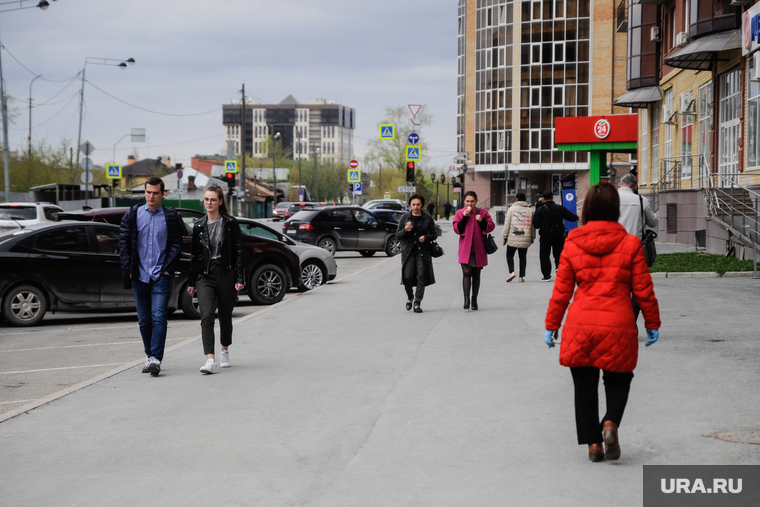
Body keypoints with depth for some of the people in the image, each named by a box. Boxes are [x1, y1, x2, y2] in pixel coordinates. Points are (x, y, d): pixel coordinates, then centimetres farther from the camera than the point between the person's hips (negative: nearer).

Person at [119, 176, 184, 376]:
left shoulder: (171, 216, 2)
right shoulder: (133, 215, 6)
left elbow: (176, 244, 3)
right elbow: (124, 242, 6)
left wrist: (168, 268, -5)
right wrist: (128, 268, -1)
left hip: (161, 277, -3)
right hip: (139, 277, 3)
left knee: (159, 317, -12)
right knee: (144, 320, 9)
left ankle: (156, 358, -15)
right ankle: (150, 356, 20)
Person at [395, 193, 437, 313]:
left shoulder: (428, 218, 4)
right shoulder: (405, 217, 4)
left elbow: (434, 234, 9)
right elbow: (397, 234, 6)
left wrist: (426, 238, -12)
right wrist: (405, 230, -15)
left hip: (423, 252, 0)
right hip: (408, 251, 0)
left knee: (421, 277, -5)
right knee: (407, 277, -7)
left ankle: (417, 303, 2)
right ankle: (409, 298, 21)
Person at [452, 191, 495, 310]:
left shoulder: (482, 212, 5)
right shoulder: (460, 213, 4)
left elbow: (491, 226, 4)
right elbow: (457, 229, -4)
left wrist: (482, 221, -13)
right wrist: (464, 217, -14)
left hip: (479, 249, 2)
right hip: (465, 248, -2)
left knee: (476, 274, 9)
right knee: (466, 272, -15)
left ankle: (474, 300, 18)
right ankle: (466, 299, -18)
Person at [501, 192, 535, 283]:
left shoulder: (512, 209, -3)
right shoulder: (530, 210, 6)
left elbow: (507, 224, -3)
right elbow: (532, 225, 10)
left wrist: (504, 236, 3)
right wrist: (532, 237, 20)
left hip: (513, 238, -3)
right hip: (525, 239, 3)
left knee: (510, 255, 9)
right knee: (523, 257, 11)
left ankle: (512, 272, -12)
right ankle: (521, 276, 10)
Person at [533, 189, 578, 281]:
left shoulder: (539, 210, -9)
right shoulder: (560, 208, -3)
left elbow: (536, 225, -9)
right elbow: (571, 217, 4)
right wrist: (576, 217, 27)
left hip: (545, 236, -2)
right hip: (558, 235, 2)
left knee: (544, 255, 6)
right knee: (558, 253, 18)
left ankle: (546, 275, 3)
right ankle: (559, 265, -10)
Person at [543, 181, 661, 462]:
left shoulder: (572, 244, 0)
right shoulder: (630, 243, -3)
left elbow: (561, 291, 3)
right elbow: (643, 290, 1)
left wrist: (551, 326, 12)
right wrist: (653, 323, 12)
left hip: (580, 326, 1)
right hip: (618, 326, -1)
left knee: (585, 386, 13)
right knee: (618, 380, 17)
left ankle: (592, 442, 11)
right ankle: (611, 423, -8)